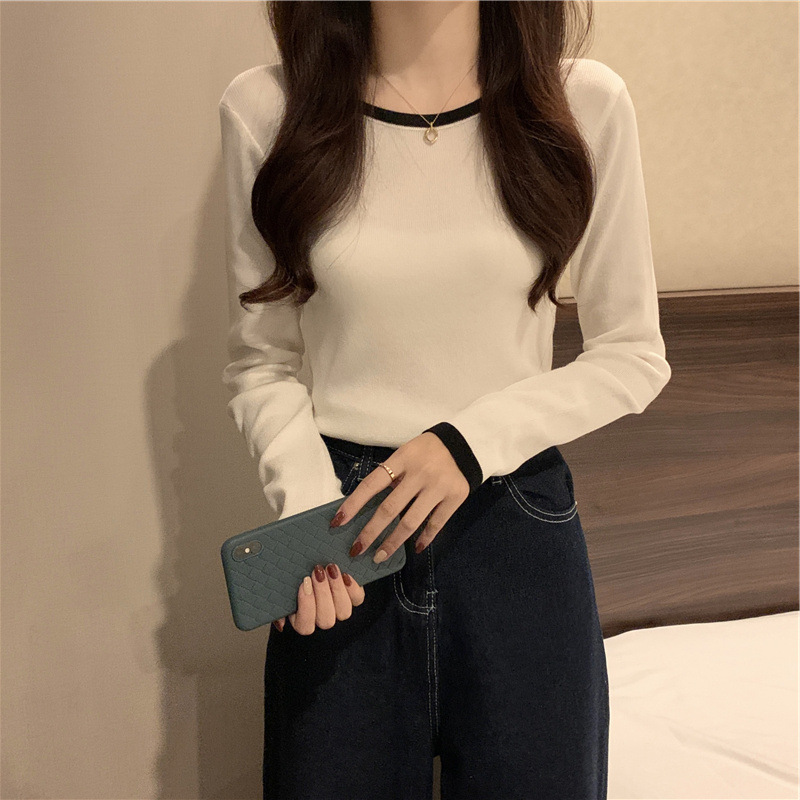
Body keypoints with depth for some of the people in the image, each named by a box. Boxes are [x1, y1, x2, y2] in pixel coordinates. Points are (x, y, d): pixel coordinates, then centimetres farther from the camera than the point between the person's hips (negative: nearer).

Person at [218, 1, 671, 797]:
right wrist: (309, 506, -14)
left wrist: (473, 438, -14)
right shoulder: (264, 106, -5)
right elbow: (262, 360, 2)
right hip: (347, 538, 0)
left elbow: (634, 356, 0)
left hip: (520, 529, 1)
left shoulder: (584, 101, -6)